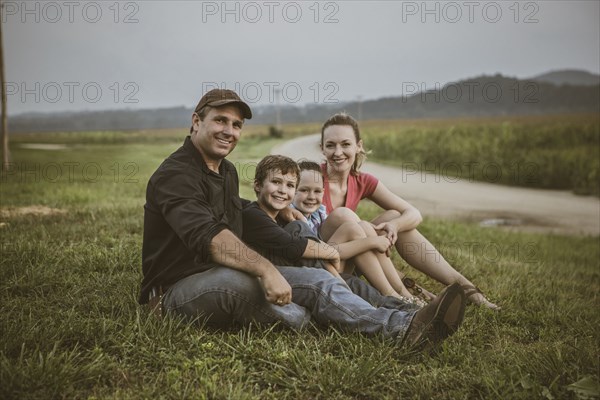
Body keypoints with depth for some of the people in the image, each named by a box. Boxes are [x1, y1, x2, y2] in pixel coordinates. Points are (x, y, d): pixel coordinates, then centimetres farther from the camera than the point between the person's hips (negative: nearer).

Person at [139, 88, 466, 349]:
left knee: (316, 280, -13)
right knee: (236, 282, -40)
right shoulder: (175, 174, -16)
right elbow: (209, 237, -33)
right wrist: (265, 269, -42)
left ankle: (401, 327, -29)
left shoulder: (227, 172, 15)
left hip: (225, 274, 8)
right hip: (181, 288, -8)